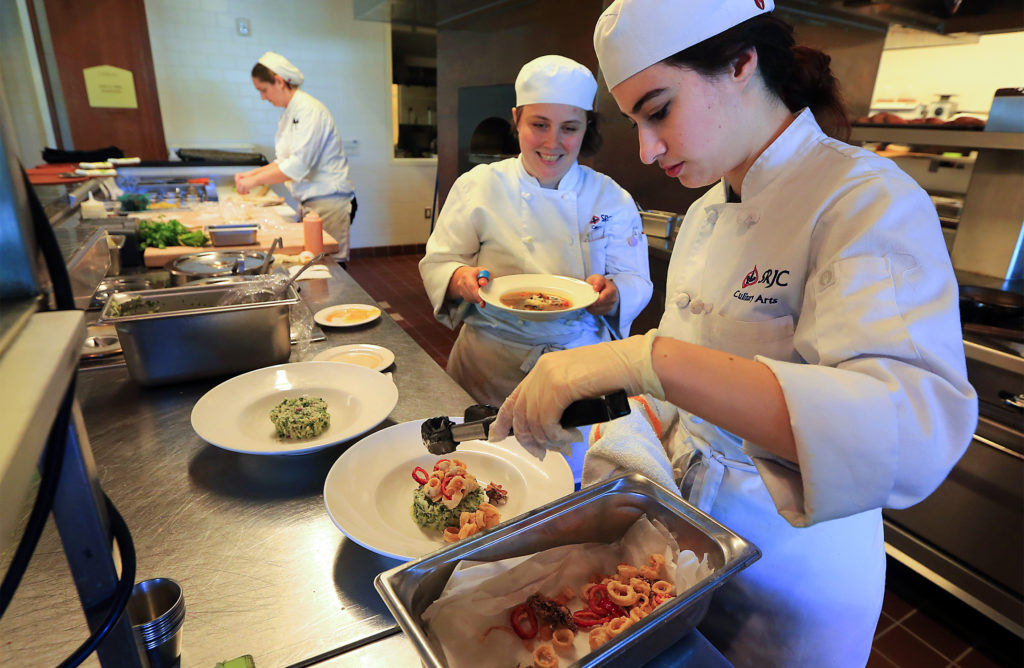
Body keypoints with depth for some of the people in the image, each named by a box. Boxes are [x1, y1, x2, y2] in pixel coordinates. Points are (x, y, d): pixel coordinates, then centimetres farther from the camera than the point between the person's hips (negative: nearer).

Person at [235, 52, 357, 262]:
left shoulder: (309, 110, -13)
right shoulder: (287, 114, 16)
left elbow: (298, 166, -21)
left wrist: (255, 180, -14)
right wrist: (251, 174, 9)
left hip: (329, 201, -9)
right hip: (309, 203, 9)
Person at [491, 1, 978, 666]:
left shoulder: (867, 200, -22)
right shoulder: (704, 215, 1)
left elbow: (917, 431, -38)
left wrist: (642, 358, -45)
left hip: (787, 567, -6)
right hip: (684, 525, 6)